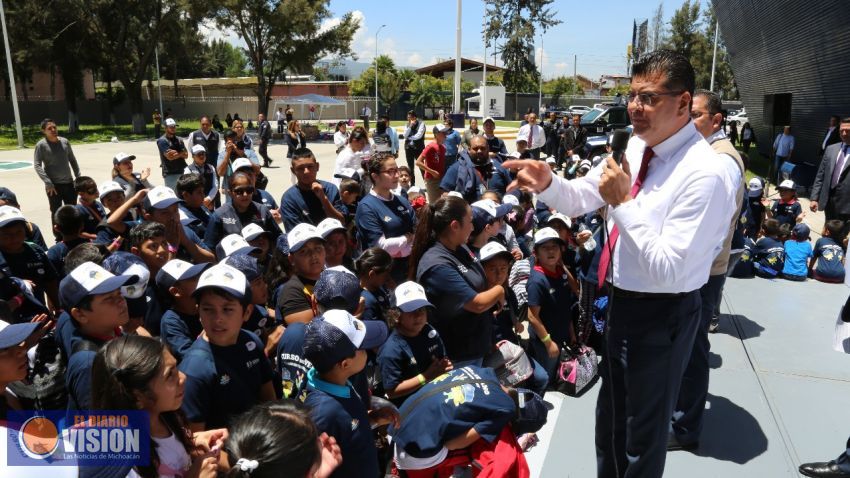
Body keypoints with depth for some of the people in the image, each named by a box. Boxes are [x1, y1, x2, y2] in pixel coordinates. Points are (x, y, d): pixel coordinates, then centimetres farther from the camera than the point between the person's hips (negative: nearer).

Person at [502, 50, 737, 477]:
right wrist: (547, 184, -18)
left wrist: (623, 203, -30)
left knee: (644, 430, 15)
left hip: (661, 316, -8)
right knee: (611, 416, 27)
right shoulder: (636, 146, 0)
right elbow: (580, 198, 3)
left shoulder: (704, 174, -26)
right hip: (621, 301, 8)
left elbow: (666, 270, -28)